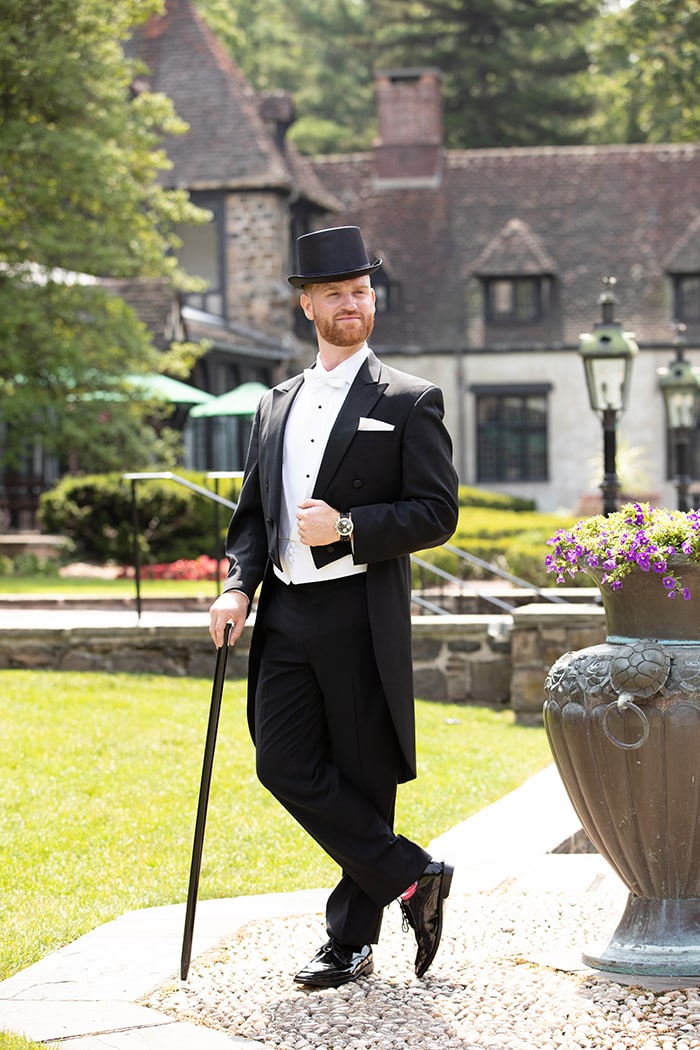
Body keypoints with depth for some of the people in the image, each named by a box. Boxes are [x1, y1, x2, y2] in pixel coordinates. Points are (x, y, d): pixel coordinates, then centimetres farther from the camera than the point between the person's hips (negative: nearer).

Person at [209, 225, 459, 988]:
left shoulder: (408, 402, 0)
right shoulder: (277, 404, 17)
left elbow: (437, 515, -6)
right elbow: (253, 512, 18)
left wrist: (348, 529, -17)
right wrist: (238, 587, 2)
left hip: (361, 618, -5)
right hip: (285, 617, 5)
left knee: (363, 779, 1)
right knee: (285, 765, -2)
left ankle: (352, 939, 14)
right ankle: (411, 880, 11)